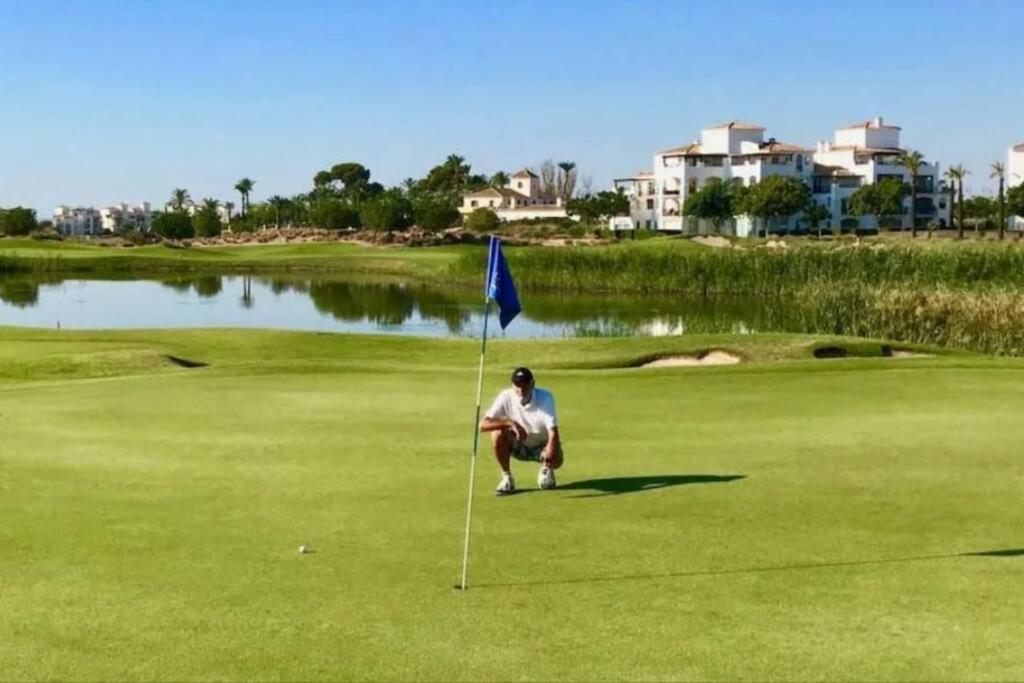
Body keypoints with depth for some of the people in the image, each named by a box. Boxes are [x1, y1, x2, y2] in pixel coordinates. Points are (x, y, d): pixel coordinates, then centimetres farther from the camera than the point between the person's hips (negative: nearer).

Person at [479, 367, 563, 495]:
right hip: (519, 447, 2)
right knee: (498, 433, -28)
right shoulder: (506, 397, -20)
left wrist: (550, 452, -53)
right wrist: (510, 423, -42)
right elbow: (483, 424, -28)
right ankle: (507, 478, -10)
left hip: (542, 446, -2)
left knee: (556, 460, -33)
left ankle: (546, 470, 7)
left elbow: (553, 431, -33)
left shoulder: (545, 397, -24)